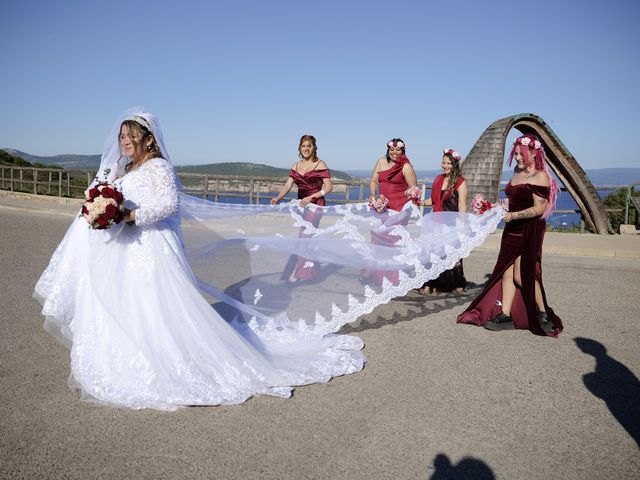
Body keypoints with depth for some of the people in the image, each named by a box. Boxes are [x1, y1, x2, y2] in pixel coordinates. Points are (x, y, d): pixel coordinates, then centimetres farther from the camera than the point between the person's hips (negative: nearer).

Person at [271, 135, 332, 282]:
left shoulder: (320, 165, -4)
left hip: (315, 205, -6)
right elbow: (288, 185, 4)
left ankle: (297, 272, -12)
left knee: (305, 235, -15)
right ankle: (311, 272, 17)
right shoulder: (296, 166, 13)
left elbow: (328, 187, -10)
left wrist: (311, 197, -22)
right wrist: (278, 198, -14)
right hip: (300, 205, 6)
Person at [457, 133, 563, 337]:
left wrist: (513, 216, -22)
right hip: (512, 229, 8)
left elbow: (540, 208, -18)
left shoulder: (540, 176, -12)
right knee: (507, 272, 4)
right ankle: (505, 315, 8)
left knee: (521, 275, -6)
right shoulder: (517, 171, 13)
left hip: (529, 230, -8)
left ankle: (543, 314, 11)